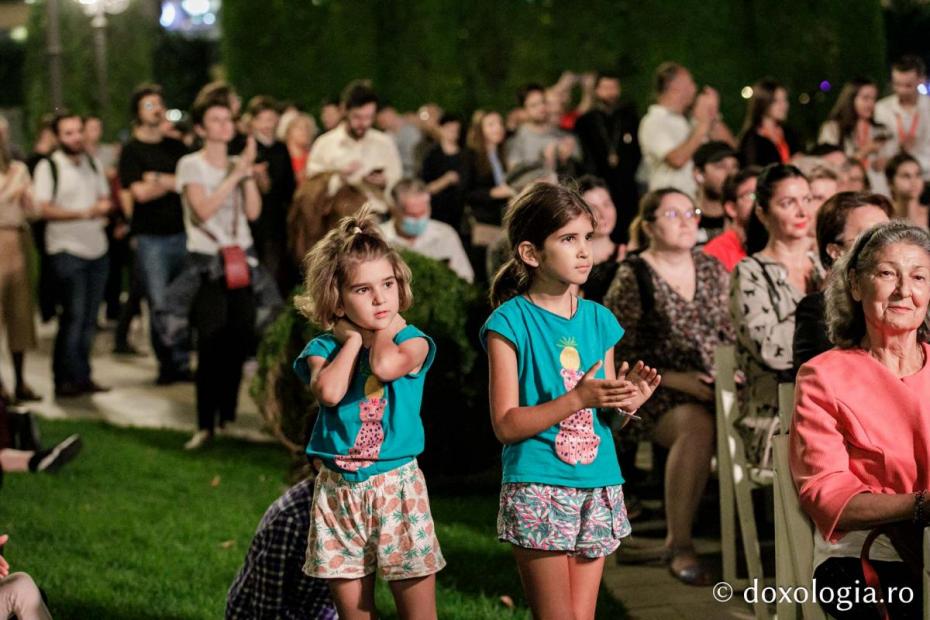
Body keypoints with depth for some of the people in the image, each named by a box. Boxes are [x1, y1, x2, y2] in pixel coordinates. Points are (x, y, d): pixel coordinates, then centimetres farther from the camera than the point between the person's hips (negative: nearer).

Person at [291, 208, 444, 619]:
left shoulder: (411, 342, -2)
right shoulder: (324, 349, 4)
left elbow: (385, 366, -26)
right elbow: (328, 391, -19)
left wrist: (385, 328, -7)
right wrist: (353, 338, -6)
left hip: (397, 484, -2)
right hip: (338, 490, 2)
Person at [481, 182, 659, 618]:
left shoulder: (598, 319, 9)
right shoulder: (511, 322, -7)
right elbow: (506, 425, -12)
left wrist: (627, 402, -8)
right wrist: (578, 398, -20)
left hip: (599, 488, 5)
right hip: (539, 488, -5)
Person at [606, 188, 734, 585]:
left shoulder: (711, 269, 15)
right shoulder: (633, 277, -1)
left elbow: (731, 332, 20)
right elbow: (616, 354, -4)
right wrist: (675, 379, -13)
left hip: (715, 386, 5)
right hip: (657, 395, -5)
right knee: (697, 426, -37)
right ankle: (678, 544, -30)